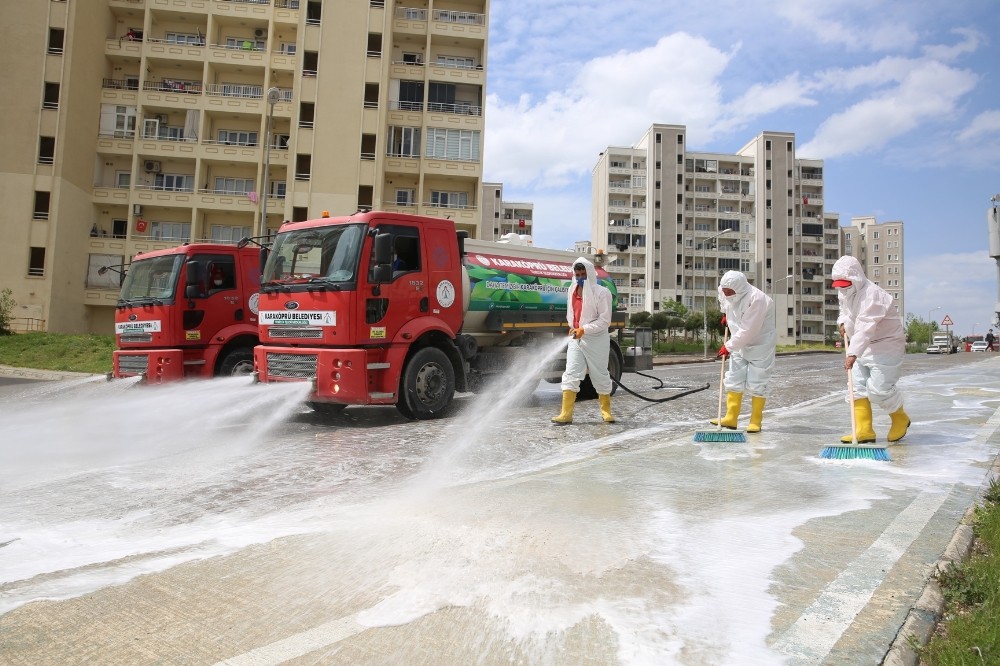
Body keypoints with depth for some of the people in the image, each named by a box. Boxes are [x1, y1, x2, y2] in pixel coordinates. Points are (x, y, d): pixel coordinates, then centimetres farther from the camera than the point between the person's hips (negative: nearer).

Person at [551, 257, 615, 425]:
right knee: (570, 375, -5)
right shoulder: (571, 291, 8)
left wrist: (584, 329, -22)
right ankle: (566, 414, -7)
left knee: (600, 376, 6)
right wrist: (573, 327, 10)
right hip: (576, 338, 5)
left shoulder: (601, 292, -11)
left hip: (596, 340, -5)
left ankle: (606, 412, 23)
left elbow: (605, 320, -14)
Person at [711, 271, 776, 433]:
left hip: (760, 345, -7)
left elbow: (747, 331, -30)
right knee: (733, 380, 5)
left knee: (756, 384, -5)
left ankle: (755, 422, 6)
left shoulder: (756, 299, -31)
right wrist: (725, 314, 24)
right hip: (739, 344, 7)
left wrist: (728, 347, -23)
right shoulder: (728, 294, -8)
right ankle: (730, 419, 10)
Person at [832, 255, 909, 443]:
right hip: (863, 347, 9)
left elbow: (865, 327, -38)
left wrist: (853, 354, -47)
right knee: (857, 387, 0)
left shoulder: (872, 295, -26)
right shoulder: (844, 294, 2)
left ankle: (900, 419, 16)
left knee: (878, 389, -12)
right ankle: (864, 430, 3)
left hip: (886, 345, -9)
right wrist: (843, 322, 2)